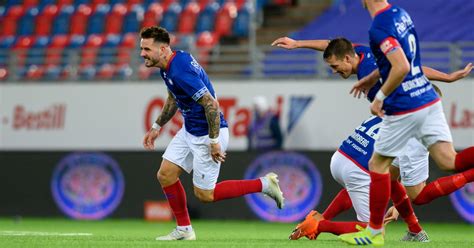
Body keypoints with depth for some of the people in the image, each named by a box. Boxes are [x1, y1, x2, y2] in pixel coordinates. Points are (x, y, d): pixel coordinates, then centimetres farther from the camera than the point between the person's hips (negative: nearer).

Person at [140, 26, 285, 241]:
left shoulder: (180, 72, -30)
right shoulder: (168, 66, 1)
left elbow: (211, 104, -30)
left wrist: (214, 141, -25)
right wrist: (157, 127, 22)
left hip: (207, 135, -10)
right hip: (189, 131, 10)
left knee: (204, 194, 0)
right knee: (165, 175, 7)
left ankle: (264, 184, 8)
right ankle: (184, 230, 19)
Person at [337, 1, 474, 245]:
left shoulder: (379, 27, -17)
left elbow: (401, 67, -28)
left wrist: (380, 97, -15)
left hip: (404, 109, -8)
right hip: (429, 99, 8)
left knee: (378, 165, 10)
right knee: (450, 161, 0)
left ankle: (374, 232, 18)